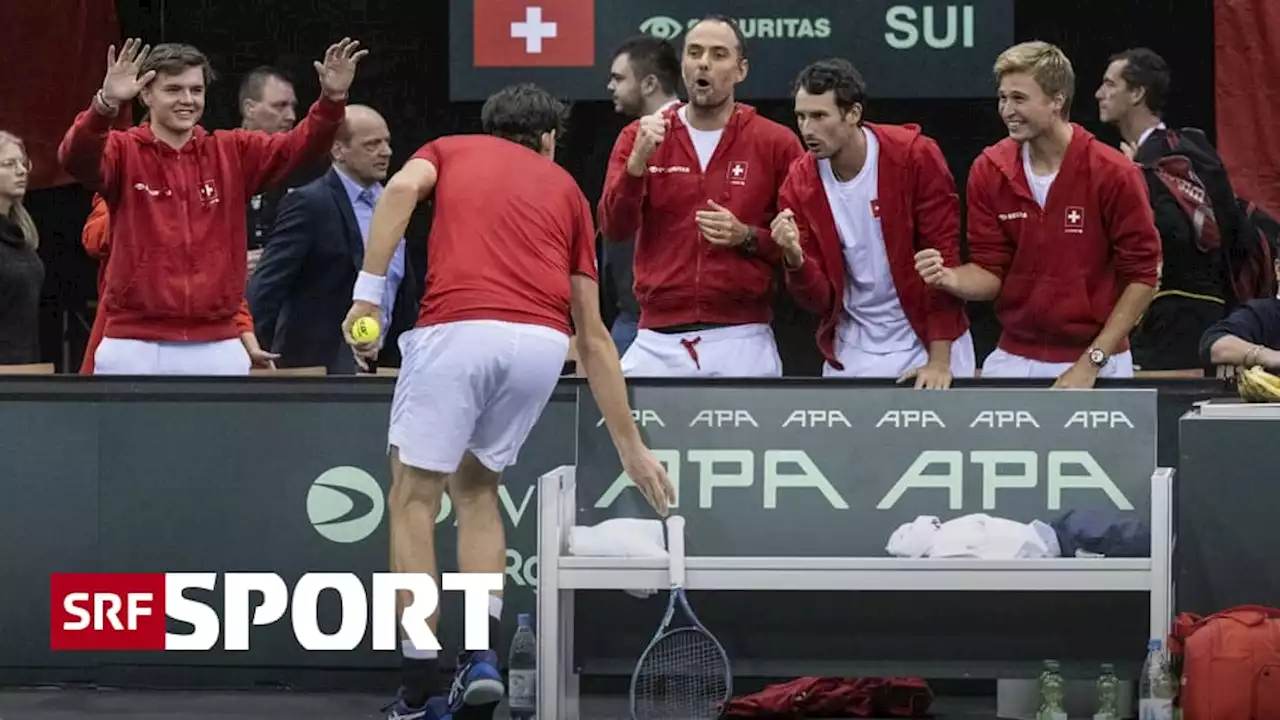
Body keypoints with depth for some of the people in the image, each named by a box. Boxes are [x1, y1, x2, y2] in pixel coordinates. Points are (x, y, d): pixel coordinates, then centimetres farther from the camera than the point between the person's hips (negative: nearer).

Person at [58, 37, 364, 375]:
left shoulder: (233, 153, 9)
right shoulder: (124, 151, -1)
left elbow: (301, 144, -3)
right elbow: (76, 157, -22)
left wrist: (332, 99, -23)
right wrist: (106, 104, -42)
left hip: (217, 351, 3)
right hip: (135, 350, -3)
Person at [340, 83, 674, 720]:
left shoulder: (450, 151, 25)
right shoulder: (565, 188, 28)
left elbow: (402, 188, -2)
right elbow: (593, 335, 27)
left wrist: (368, 292, -5)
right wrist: (630, 445, 31)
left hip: (457, 328, -3)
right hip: (543, 341, 3)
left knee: (414, 498, 10)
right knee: (475, 487, 24)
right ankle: (481, 657, 7)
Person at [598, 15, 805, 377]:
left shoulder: (776, 143, 2)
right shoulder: (639, 137, 8)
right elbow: (614, 227, -3)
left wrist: (747, 237, -12)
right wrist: (638, 161, -17)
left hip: (742, 343, -1)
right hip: (658, 343, 1)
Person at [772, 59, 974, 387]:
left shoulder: (916, 157, -15)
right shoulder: (800, 184, -6)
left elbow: (944, 253, -13)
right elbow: (820, 300, -4)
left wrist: (939, 361, -16)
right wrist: (795, 259, -26)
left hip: (927, 343, -3)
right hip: (853, 355, 3)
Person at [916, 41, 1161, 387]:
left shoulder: (1113, 174, -13)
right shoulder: (989, 171, -2)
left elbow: (1141, 276, -9)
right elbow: (990, 273, 1)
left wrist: (1091, 363, -13)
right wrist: (949, 278, -22)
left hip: (1097, 366, -3)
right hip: (1013, 359, 3)